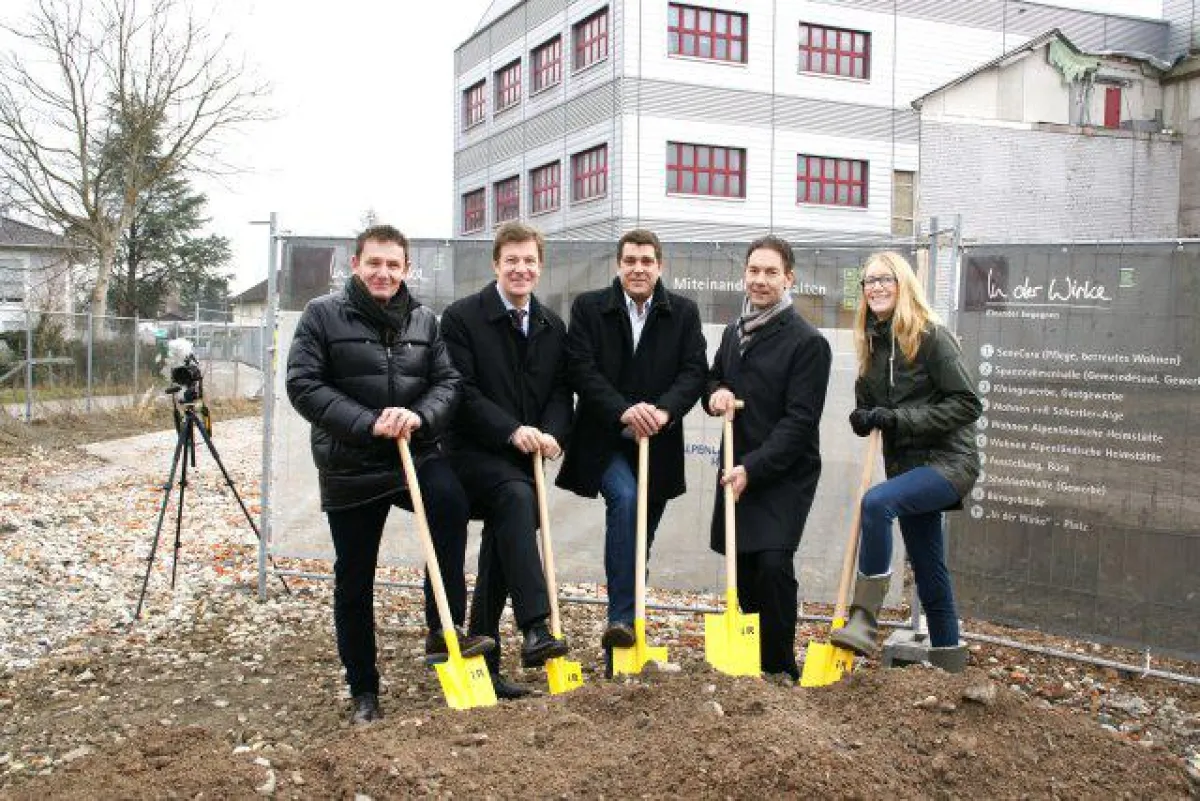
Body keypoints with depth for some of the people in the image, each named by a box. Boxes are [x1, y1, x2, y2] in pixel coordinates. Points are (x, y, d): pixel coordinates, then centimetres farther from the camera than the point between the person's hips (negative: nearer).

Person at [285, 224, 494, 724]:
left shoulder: (424, 321, 7)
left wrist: (418, 416, -19)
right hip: (348, 469, -1)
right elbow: (303, 385, -11)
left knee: (450, 501, -31)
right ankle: (363, 691, 24)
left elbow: (448, 381, 3)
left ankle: (443, 630, -19)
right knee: (353, 583, 7)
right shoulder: (323, 315, -3)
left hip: (414, 456, 1)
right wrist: (368, 423, -20)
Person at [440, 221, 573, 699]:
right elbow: (462, 391, -12)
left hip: (523, 459, 6)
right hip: (474, 451, -6)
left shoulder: (552, 327, 11)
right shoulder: (462, 317, -6)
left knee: (499, 556, 8)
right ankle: (535, 630, -41)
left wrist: (552, 433, -12)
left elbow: (561, 391, 9)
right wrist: (512, 431, -22)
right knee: (516, 496, -34)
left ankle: (482, 660, 20)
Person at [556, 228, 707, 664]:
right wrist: (624, 411, -24)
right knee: (625, 498, -30)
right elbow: (581, 370, -10)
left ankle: (627, 626, 23)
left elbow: (694, 371, -4)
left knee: (641, 540, 9)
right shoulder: (588, 307, 0)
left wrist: (663, 410, -23)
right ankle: (621, 619, -29)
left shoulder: (683, 313, 5)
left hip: (658, 445, 3)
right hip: (605, 441, -3)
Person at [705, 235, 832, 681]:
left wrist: (752, 468, -21)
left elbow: (800, 421, -16)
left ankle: (781, 669, -3)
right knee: (744, 568, 9)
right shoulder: (734, 332, 12)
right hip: (738, 470, 7)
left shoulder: (808, 342, -11)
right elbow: (713, 380, 25)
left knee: (773, 563, -19)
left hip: (784, 475, -6)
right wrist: (716, 393, 0)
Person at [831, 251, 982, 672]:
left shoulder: (930, 336, -11)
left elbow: (968, 404, -15)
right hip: (905, 464, 7)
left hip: (948, 462, -7)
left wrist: (899, 419, -20)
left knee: (876, 501, -32)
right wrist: (863, 417, -6)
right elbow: (867, 405, 19)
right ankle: (949, 663, 24)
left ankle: (864, 621, -27)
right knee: (929, 574, 11)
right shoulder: (872, 342, 9)